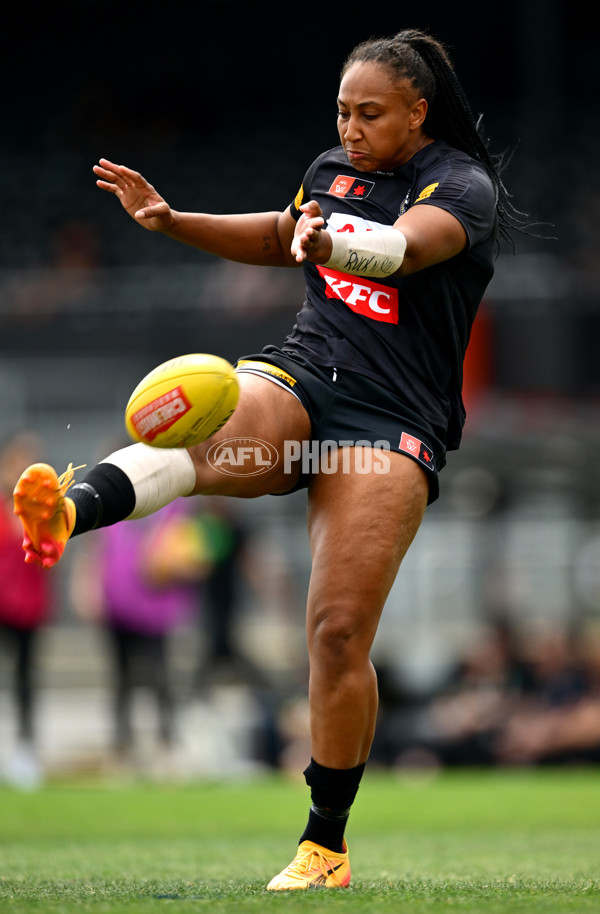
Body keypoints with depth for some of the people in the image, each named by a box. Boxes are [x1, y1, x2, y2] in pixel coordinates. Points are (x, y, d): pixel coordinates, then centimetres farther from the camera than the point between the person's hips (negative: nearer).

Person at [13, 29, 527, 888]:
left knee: (340, 633, -12)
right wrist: (172, 220, 22)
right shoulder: (332, 169, 14)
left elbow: (405, 246, -27)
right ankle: (71, 510, -66)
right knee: (200, 431, -34)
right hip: (297, 374, 4)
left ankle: (325, 847, 2)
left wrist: (331, 242, -48)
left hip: (391, 421, -4)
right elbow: (279, 238, 34)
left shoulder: (462, 185, -5)